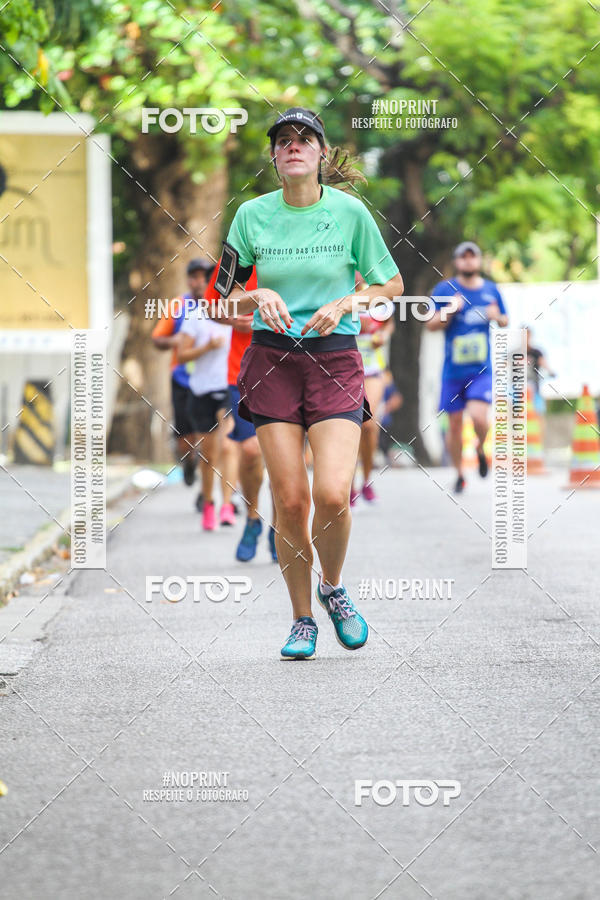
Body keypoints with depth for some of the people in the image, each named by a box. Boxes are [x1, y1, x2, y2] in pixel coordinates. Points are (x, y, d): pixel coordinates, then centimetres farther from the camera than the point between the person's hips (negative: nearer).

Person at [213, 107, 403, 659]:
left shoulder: (350, 211, -1)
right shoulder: (252, 214, 3)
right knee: (290, 500, -4)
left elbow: (391, 286, 8)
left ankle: (333, 587, 14)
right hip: (272, 361, 1)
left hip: (335, 362, -1)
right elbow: (225, 296, 11)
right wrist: (259, 297, -9)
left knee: (333, 494, -16)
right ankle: (302, 619, 13)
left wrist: (345, 303, -8)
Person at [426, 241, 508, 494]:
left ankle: (480, 448, 13)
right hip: (453, 369, 0)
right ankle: (459, 474, 22)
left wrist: (497, 317, -4)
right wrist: (449, 311, -17)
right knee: (454, 423, 4)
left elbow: (505, 321, 19)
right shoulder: (444, 290, 1)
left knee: (478, 416, -20)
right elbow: (430, 324, 0)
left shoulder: (491, 290, 7)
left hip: (482, 369, 0)